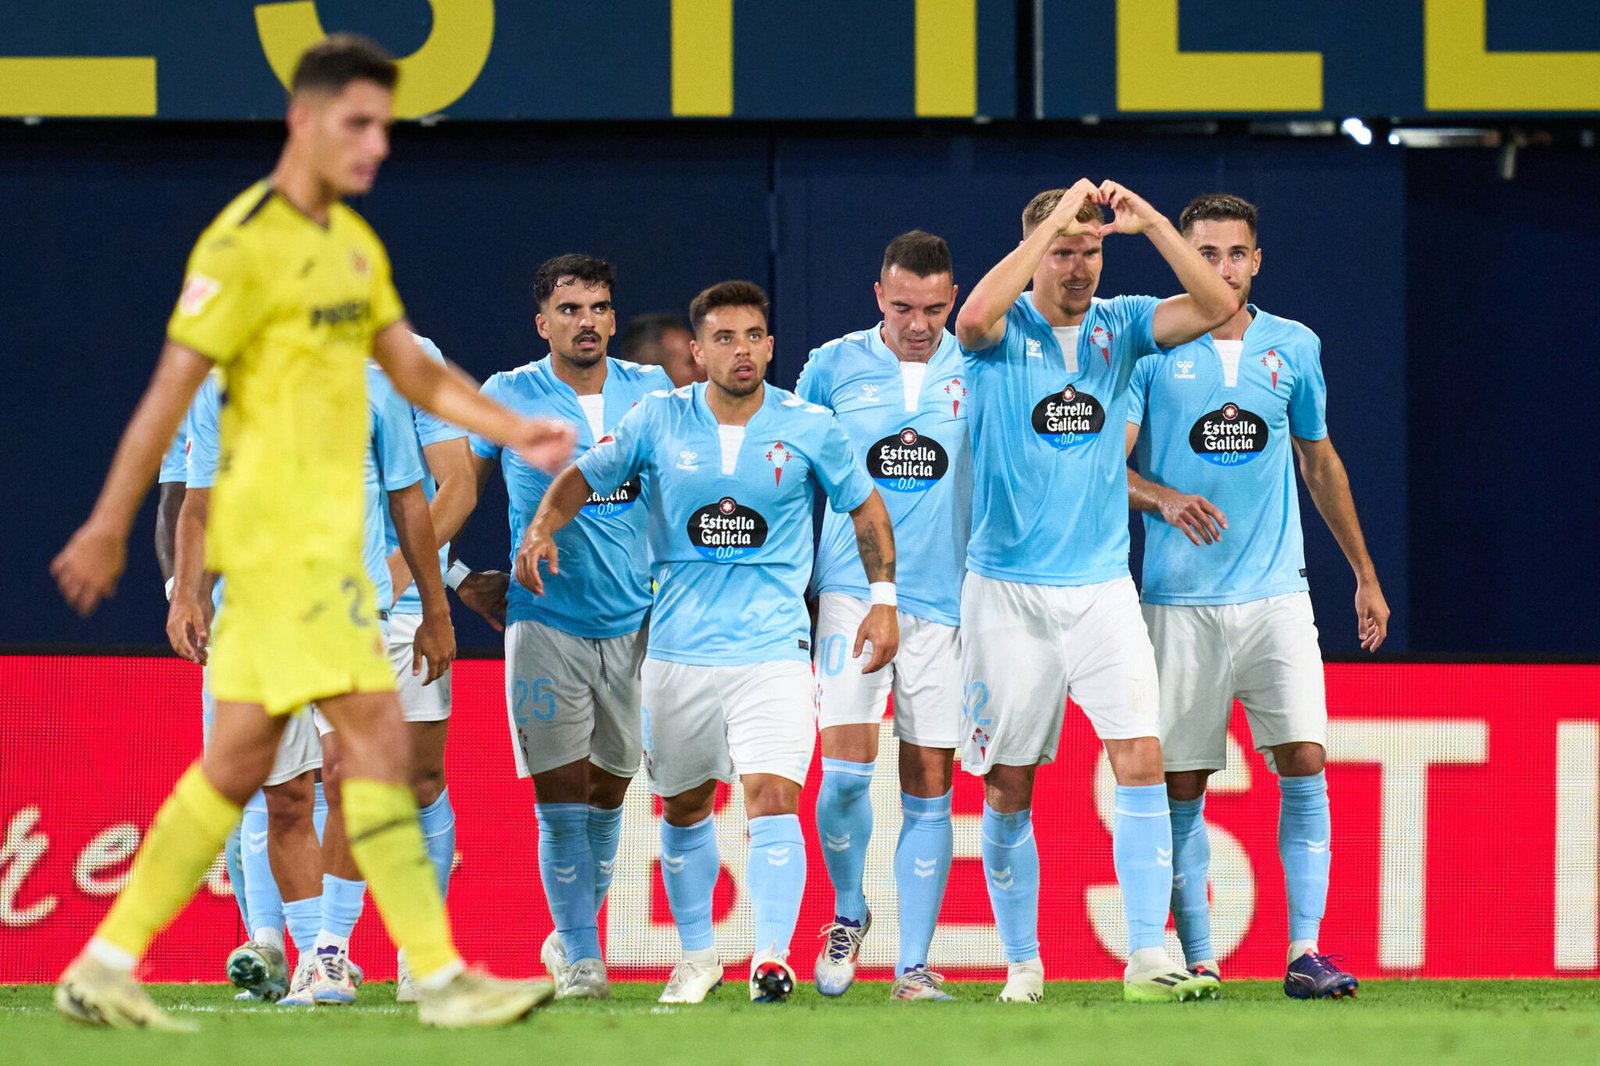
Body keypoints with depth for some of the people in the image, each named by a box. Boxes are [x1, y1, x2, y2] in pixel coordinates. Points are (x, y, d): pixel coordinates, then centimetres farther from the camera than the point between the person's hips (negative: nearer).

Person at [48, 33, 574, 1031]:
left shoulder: (354, 242, 15)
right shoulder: (245, 245, -13)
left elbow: (414, 370, 18)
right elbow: (170, 392, -12)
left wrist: (517, 430, 3)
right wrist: (109, 527, -11)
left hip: (327, 533, 9)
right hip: (277, 529, -9)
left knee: (239, 761, 10)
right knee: (379, 732, -11)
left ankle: (106, 966, 14)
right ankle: (442, 978, -11)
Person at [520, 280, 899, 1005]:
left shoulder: (809, 428, -2)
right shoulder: (658, 420, -1)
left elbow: (866, 506, 11)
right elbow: (584, 477, 5)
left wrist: (883, 599, 5)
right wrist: (542, 527, -15)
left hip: (773, 648, -2)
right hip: (679, 648, 2)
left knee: (773, 800, -18)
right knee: (684, 807, 14)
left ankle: (772, 958, -22)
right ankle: (697, 957, 30)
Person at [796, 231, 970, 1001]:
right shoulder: (833, 367, 2)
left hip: (945, 600, 1)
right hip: (853, 589, -1)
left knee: (928, 787, 1)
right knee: (846, 766, -13)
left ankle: (914, 966, 5)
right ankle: (848, 914, 13)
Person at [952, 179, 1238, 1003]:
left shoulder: (1119, 326, 6)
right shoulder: (1004, 331, -2)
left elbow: (1216, 308, -8)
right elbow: (975, 317, -27)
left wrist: (1149, 221, -15)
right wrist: (1055, 219, -22)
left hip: (1102, 587, 2)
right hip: (1007, 589, -2)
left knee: (1141, 760, -13)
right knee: (1007, 785, 4)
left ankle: (1147, 958, -15)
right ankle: (1022, 963, 17)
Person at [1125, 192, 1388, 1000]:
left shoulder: (1293, 349, 8)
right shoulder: (1150, 349, -1)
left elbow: (1320, 462, 20)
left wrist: (1365, 575, 23)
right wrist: (1165, 498, -20)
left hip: (1275, 593, 2)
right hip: (1179, 600, -2)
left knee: (1304, 760, -10)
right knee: (1181, 783, 0)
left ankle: (1305, 952, -9)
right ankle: (1197, 959, 6)